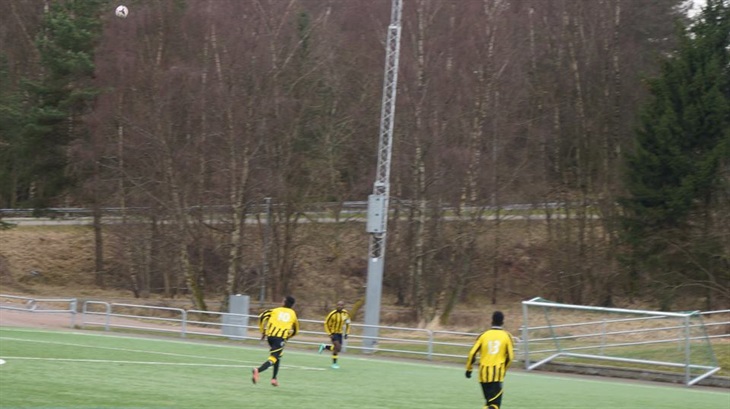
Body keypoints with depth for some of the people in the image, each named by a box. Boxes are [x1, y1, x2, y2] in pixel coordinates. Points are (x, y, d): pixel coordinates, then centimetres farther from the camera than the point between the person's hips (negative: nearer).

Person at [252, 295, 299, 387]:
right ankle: (258, 370, -33)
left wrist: (263, 331, 10)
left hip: (270, 335, 3)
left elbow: (262, 316, 1)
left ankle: (274, 378, 22)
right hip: (281, 337, -3)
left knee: (277, 356, 25)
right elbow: (295, 330, 24)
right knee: (273, 358, -7)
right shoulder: (292, 314, 17)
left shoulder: (276, 310, 15)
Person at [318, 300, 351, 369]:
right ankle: (334, 363, -6)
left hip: (340, 333, 6)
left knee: (338, 348, 7)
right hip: (333, 333, -6)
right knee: (337, 347, -20)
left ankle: (324, 347, 31)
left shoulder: (346, 314, -5)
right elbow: (326, 323, -11)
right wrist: (329, 334, -16)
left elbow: (347, 324, 11)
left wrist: (346, 333, 5)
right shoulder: (332, 314, -19)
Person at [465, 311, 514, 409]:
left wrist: (468, 369, 13)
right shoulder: (506, 336, 0)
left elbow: (472, 353, 0)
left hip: (484, 372, 3)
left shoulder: (484, 335, 3)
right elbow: (510, 357, 1)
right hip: (497, 373, -3)